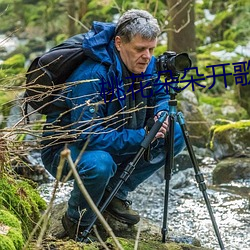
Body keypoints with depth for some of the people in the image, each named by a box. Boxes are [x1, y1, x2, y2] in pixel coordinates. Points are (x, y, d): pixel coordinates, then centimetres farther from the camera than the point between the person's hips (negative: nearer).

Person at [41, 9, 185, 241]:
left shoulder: (147, 65, -8)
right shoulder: (91, 76, -32)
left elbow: (161, 96, 10)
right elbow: (89, 136, -35)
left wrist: (161, 114, -14)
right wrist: (142, 137, -35)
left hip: (114, 141, 8)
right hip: (65, 148, -8)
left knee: (175, 135, -4)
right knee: (99, 164, -41)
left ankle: (115, 193, 6)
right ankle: (77, 222, -9)